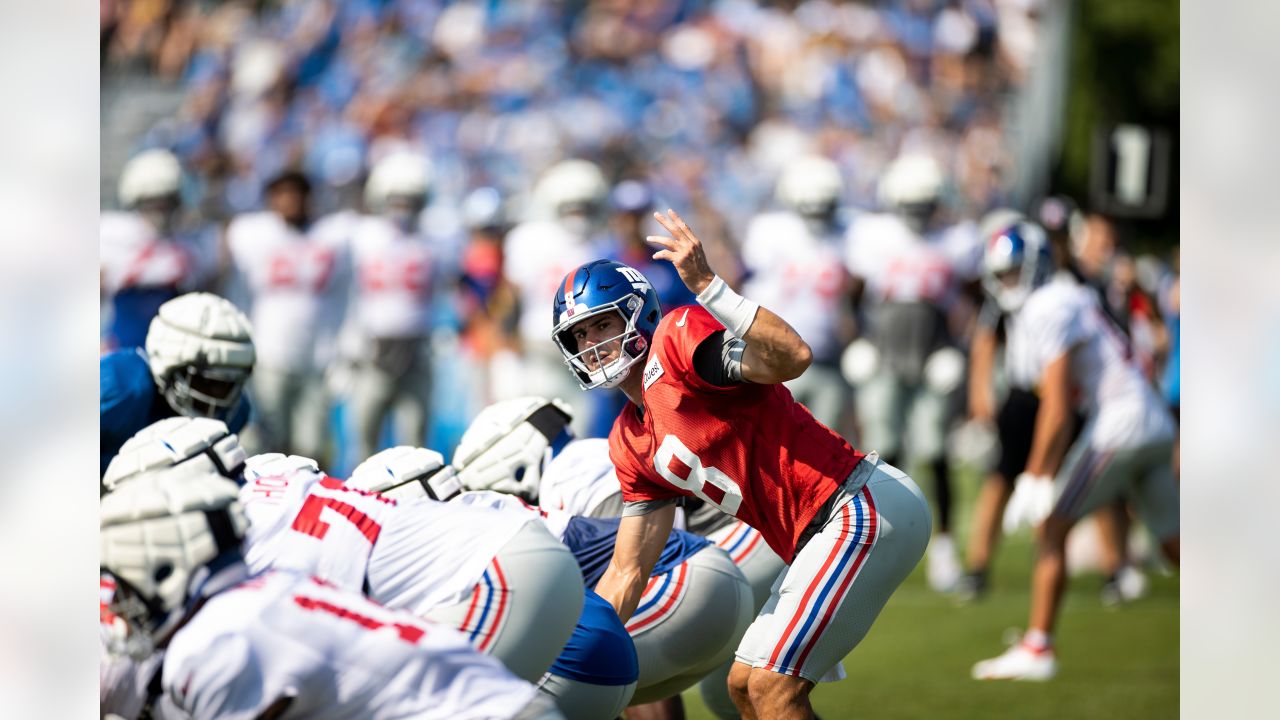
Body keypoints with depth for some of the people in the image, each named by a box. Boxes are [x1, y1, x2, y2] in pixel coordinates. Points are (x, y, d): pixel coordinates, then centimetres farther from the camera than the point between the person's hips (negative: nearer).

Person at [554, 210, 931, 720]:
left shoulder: (678, 340, -11)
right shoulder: (631, 444, 14)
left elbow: (792, 357, -30)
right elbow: (627, 573, 18)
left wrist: (706, 285, -37)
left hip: (864, 506, -10)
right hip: (820, 537, 10)